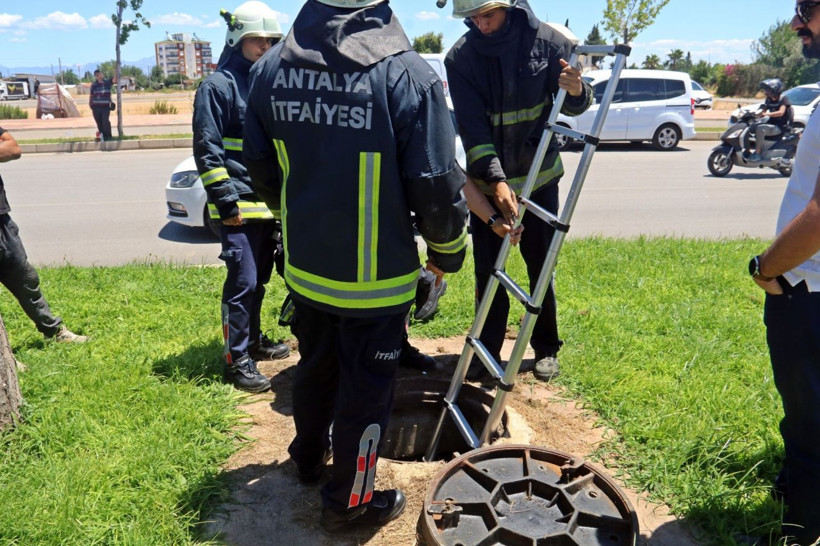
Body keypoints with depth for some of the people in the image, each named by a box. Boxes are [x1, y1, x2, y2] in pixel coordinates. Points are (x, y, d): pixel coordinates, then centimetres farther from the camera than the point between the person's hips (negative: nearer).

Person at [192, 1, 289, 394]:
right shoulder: (218, 86, -8)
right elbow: (207, 148, -13)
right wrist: (224, 199, -18)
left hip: (270, 202, 8)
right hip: (239, 205, -8)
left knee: (258, 279, 16)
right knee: (242, 282, -7)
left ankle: (254, 340, 31)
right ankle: (237, 360, 1)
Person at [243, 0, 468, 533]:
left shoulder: (271, 67, -2)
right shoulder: (408, 74, -20)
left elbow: (261, 165, 8)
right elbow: (437, 186, -17)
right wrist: (448, 248, 2)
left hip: (304, 264, 6)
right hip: (376, 277, -5)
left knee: (315, 365, 27)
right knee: (366, 389, 11)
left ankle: (310, 454, 50)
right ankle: (349, 502, 30)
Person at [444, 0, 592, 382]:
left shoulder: (548, 41, -9)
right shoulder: (460, 57, -10)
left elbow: (573, 107, -1)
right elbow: (471, 126, -16)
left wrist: (576, 91, -26)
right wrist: (496, 180, -26)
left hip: (539, 177, 0)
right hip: (487, 180, 0)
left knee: (541, 267, 9)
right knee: (487, 270, 5)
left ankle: (546, 348, 25)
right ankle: (487, 350, 20)